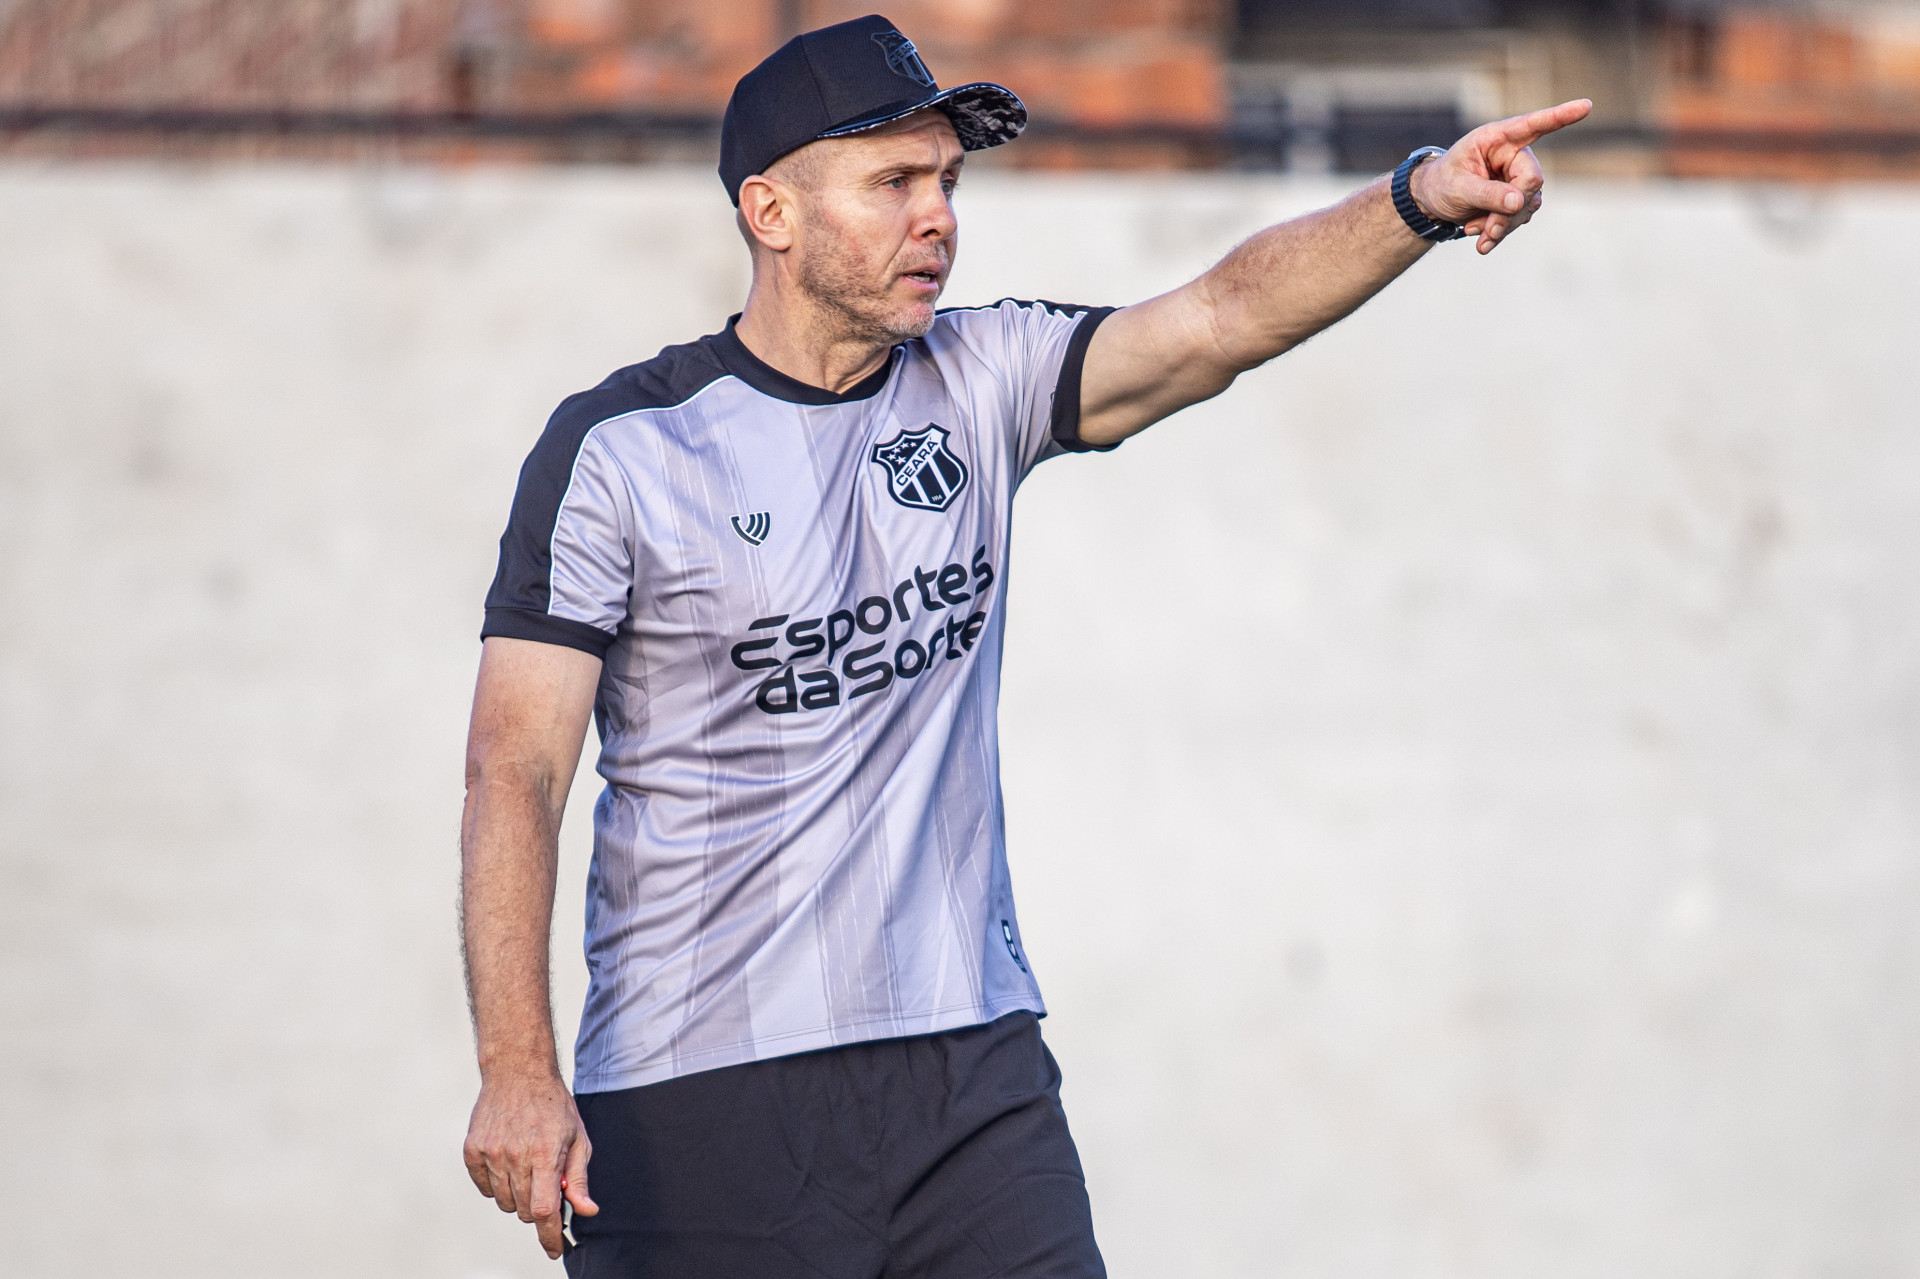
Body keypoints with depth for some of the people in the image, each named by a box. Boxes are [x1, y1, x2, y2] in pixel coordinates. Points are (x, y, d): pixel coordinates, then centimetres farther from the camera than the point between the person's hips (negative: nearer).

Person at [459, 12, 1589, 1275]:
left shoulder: (979, 385, 7)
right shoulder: (617, 448, -5)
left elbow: (1221, 320, -7)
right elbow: (517, 769, -10)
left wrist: (1416, 200, -26)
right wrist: (518, 1071, -22)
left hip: (972, 1071, 4)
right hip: (699, 1097, -4)